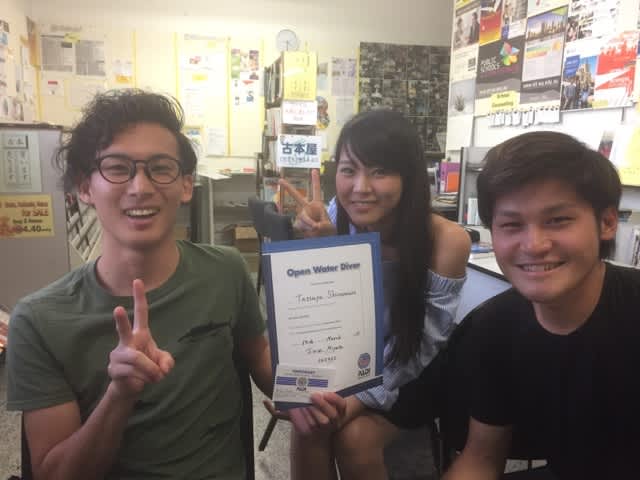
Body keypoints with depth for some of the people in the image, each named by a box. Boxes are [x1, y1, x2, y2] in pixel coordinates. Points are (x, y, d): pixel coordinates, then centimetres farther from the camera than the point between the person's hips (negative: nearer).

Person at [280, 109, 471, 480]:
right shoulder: (333, 220, -16)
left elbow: (420, 345, -16)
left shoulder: (447, 241, -24)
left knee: (355, 437, -22)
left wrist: (360, 398, -26)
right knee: (308, 424, -22)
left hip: (408, 375, -1)